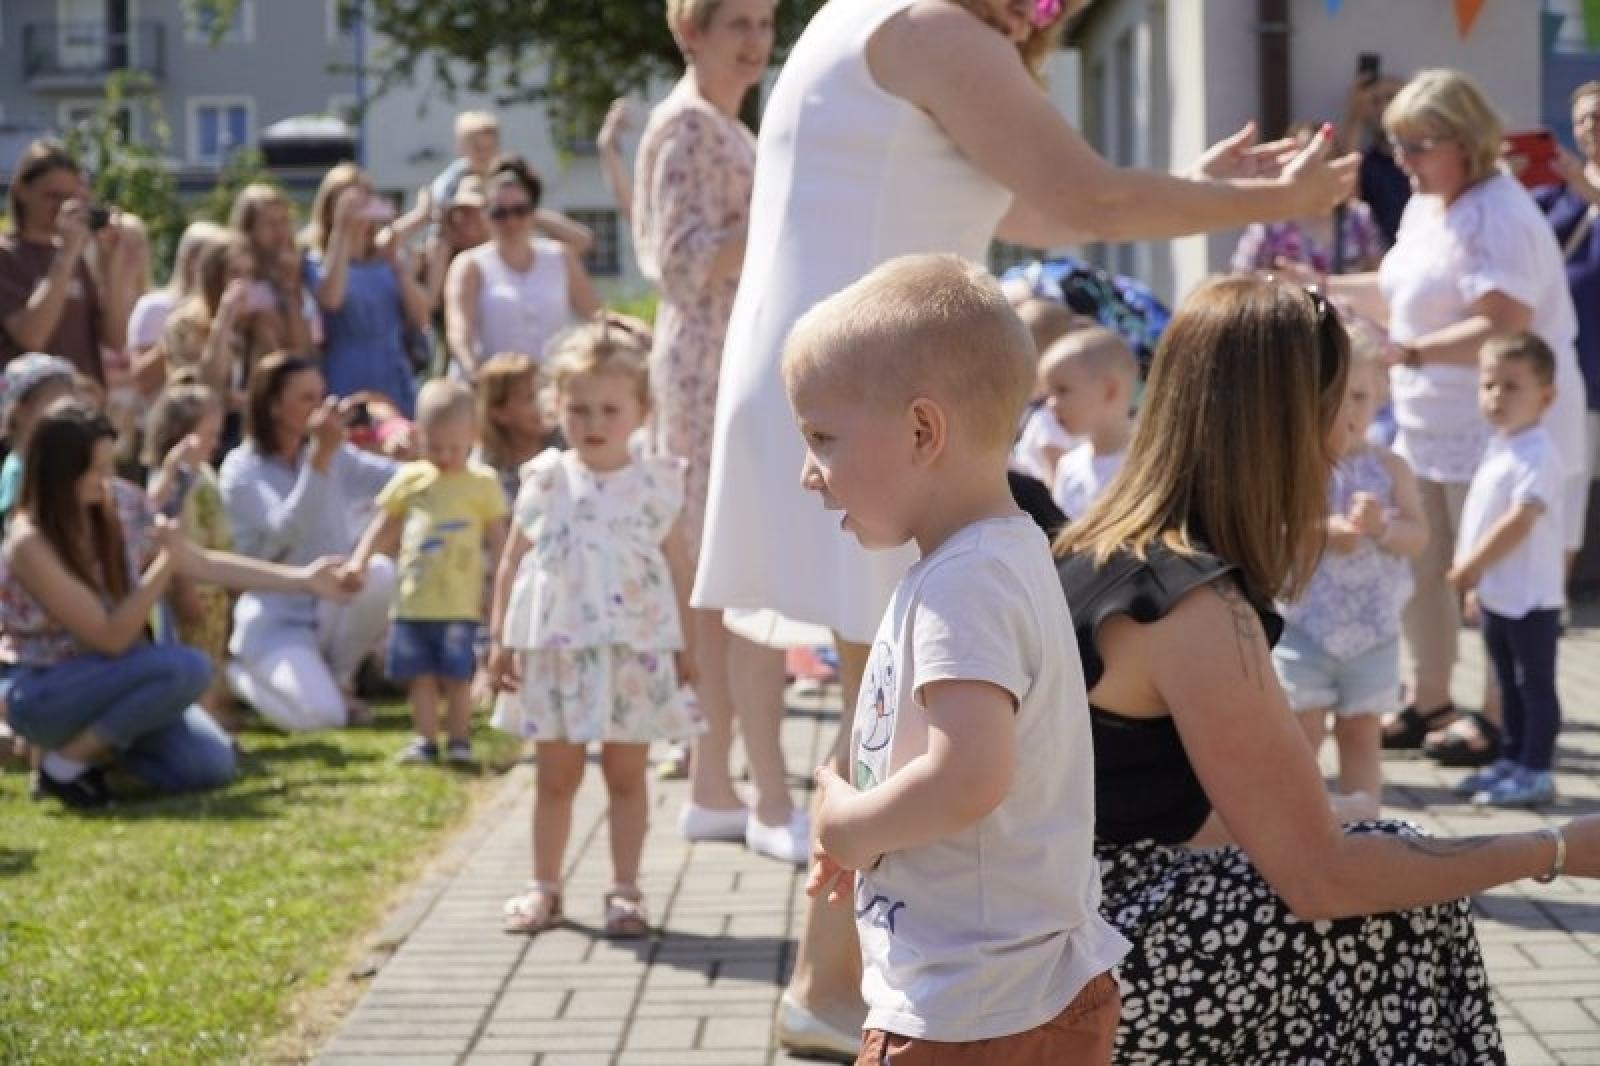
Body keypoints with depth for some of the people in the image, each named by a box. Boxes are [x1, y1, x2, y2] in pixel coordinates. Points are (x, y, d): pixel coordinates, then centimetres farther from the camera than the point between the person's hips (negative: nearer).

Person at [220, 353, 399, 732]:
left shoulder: (335, 456, 5)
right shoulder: (241, 468, -11)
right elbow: (286, 533, -27)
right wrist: (320, 458, -33)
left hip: (331, 610, 4)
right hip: (275, 621, -4)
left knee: (380, 572, -28)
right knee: (319, 716, -28)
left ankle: (338, 678, -2)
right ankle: (239, 673, 7)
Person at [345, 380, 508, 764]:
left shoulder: (482, 483, 1)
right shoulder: (409, 478, 8)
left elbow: (498, 540, 4)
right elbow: (383, 526, 13)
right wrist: (360, 560, 0)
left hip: (458, 605, -3)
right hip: (413, 602, 3)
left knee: (456, 676, -1)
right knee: (420, 676, 7)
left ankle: (458, 739, 9)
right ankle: (425, 739, 14)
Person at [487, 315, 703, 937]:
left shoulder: (656, 485, -1)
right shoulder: (546, 482, 1)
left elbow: (678, 569, 4)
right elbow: (512, 563, 5)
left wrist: (684, 645, 2)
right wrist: (500, 640, 1)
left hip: (634, 653, -1)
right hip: (556, 652, 1)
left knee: (626, 774, 7)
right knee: (556, 774, 10)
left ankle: (625, 890, 13)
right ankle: (544, 887, 20)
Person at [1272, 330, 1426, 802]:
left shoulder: (1390, 467, 1)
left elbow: (1418, 535, -4)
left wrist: (1381, 527, -24)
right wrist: (1320, 532, -28)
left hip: (1373, 627, 3)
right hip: (1303, 625, -2)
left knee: (1361, 733, 10)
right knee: (1303, 732, 1)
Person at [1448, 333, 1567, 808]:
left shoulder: (1537, 454, -19)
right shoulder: (1500, 447, 12)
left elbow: (1519, 522, -27)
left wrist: (1471, 567, -23)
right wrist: (1476, 580, 20)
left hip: (1530, 598, -10)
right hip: (1496, 595, 10)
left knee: (1535, 684, -2)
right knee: (1509, 684, 18)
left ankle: (1535, 772, 3)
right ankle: (1513, 761, 27)